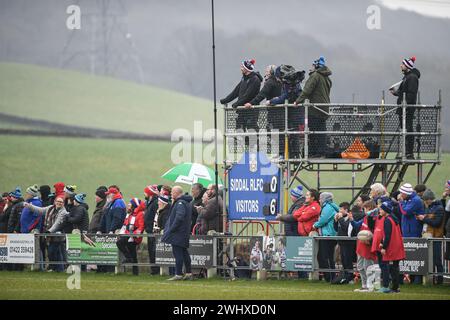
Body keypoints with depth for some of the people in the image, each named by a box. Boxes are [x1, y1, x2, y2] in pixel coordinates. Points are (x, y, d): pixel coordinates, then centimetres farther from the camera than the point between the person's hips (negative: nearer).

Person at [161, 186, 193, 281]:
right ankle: (189, 273, 18)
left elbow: (179, 218, -26)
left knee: (177, 253, -8)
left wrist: (171, 229, -20)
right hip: (184, 234, 10)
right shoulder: (186, 202, 16)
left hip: (178, 233, -10)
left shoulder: (180, 203, -16)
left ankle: (178, 274, -7)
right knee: (184, 252, 14)